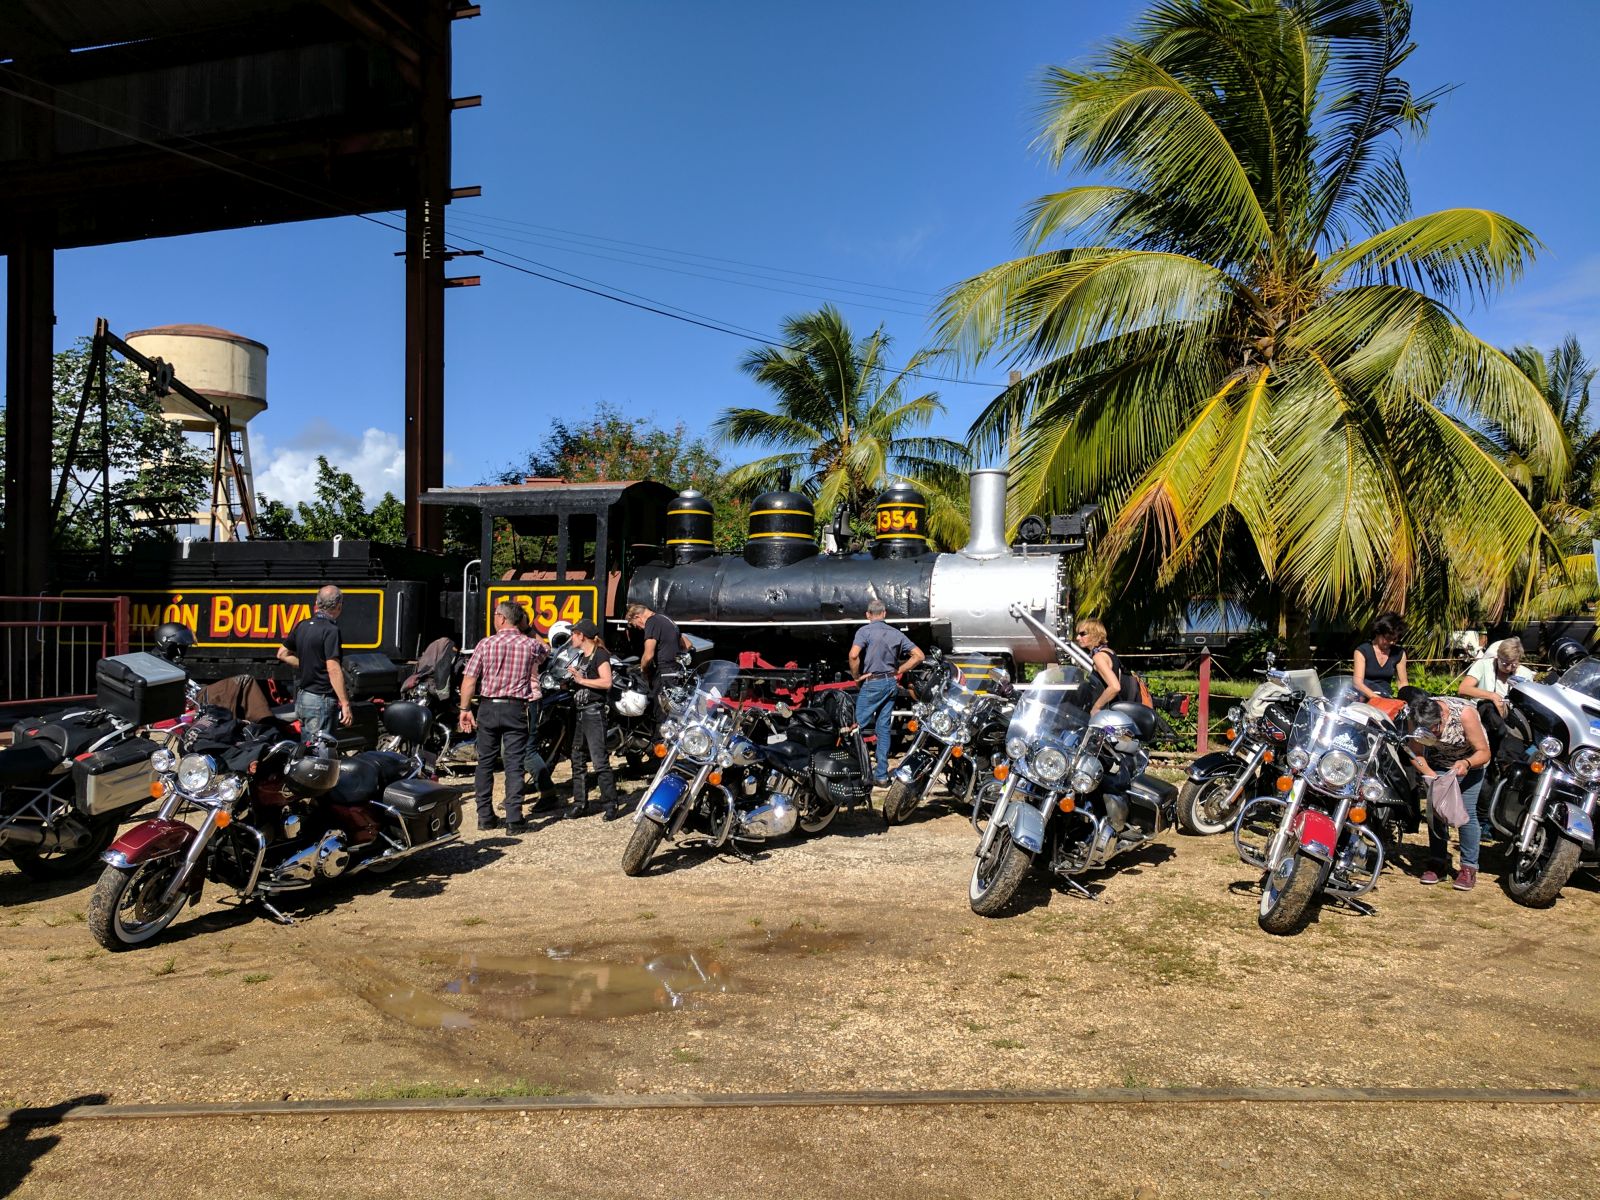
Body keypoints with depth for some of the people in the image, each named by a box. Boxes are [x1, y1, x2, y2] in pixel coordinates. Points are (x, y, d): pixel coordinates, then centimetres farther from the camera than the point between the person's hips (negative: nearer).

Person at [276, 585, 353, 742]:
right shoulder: (330, 630, -16)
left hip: (301, 697, 8)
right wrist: (345, 703, -20)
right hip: (320, 700, -8)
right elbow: (333, 669, -21)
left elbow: (282, 654, 18)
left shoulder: (302, 626, 8)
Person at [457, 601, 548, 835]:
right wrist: (525, 633, 31)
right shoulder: (530, 645, -1)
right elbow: (546, 651, 24)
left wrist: (465, 709, 2)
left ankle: (485, 817, 17)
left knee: (486, 763, 12)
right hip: (516, 709, 0)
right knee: (514, 765, 1)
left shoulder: (485, 644, -3)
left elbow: (469, 679, -5)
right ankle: (514, 820, -2)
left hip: (488, 708, 1)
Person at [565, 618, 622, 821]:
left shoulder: (600, 654, -8)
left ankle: (611, 804, -6)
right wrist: (570, 681, 7)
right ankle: (580, 803, 16)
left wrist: (581, 679, -16)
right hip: (579, 712, 9)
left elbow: (606, 682, -18)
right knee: (578, 760, 10)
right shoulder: (581, 657, 19)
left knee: (600, 762, -10)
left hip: (594, 712, -9)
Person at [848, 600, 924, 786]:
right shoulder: (896, 633, 8)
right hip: (891, 683, 6)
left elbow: (854, 654, -24)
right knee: (884, 729, 10)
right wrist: (898, 671, 10)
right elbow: (918, 655, 6)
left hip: (872, 683, -6)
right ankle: (882, 775, 11)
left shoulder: (865, 631, -8)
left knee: (860, 725, 2)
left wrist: (856, 675, -8)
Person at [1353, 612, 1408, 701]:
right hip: (1365, 699, -2)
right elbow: (1358, 683, -14)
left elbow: (1402, 683, 11)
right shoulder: (1362, 651, -5)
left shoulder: (1399, 653, 8)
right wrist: (1378, 699, -29)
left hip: (1387, 697, 2)